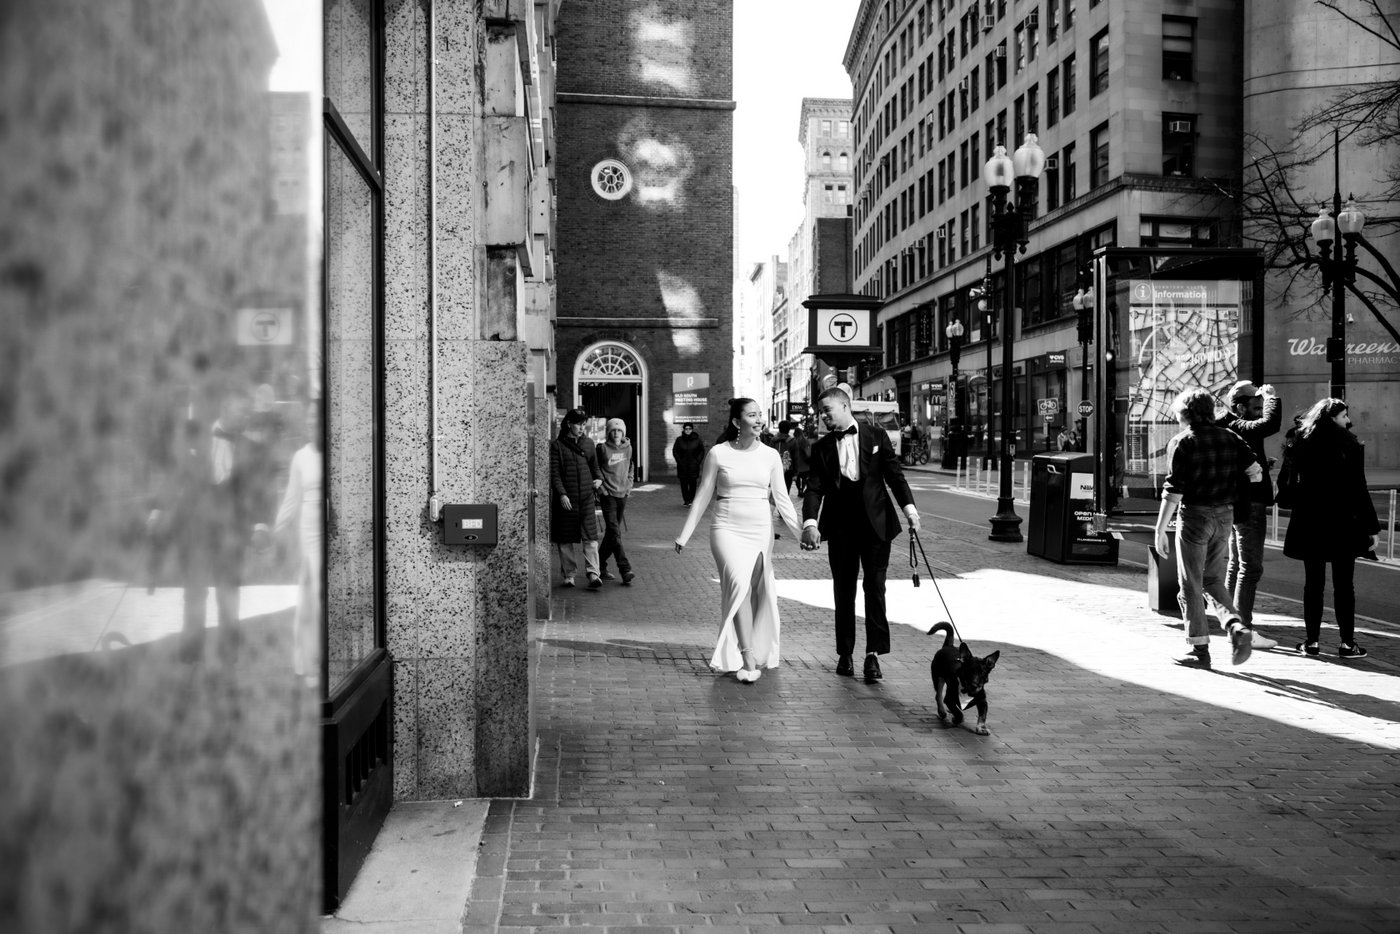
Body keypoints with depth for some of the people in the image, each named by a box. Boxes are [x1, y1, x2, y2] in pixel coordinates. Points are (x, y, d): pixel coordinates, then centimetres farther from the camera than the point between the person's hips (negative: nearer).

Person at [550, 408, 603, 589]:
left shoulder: (588, 445, 13)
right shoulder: (556, 446, 0)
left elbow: (594, 467, 22)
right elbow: (554, 473, -5)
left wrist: (599, 479, 1)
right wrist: (562, 494, -16)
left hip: (586, 499, 3)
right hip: (566, 499, -3)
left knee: (590, 537, -8)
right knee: (566, 540, 5)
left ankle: (593, 574, -11)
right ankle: (569, 574, 17)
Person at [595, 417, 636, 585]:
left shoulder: (628, 448, 7)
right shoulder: (602, 449, -8)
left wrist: (629, 485, 13)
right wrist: (599, 487, -7)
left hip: (623, 495, 6)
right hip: (608, 495, -6)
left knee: (611, 533, 12)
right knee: (614, 533, -12)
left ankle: (600, 567, 25)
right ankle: (625, 571, -18)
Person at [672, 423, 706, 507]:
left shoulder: (697, 439, 2)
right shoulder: (679, 440, 3)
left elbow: (702, 451, 9)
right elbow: (674, 451, 9)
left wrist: (698, 461, -1)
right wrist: (679, 461, 0)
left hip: (693, 465, -1)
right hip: (682, 466, 1)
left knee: (693, 483, -5)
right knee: (684, 483, 0)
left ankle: (691, 499, 3)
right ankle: (685, 500, 6)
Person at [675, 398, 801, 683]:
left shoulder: (770, 455, 6)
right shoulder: (718, 453, -1)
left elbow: (781, 498, 10)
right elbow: (702, 497, 4)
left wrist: (800, 532, 3)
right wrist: (685, 534, 2)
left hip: (760, 531, 3)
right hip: (727, 530, -3)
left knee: (756, 593, 3)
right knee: (739, 584, -21)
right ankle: (749, 659, -20)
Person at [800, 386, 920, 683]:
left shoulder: (876, 437, 3)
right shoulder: (821, 448, 6)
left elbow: (894, 474, 1)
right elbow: (814, 488, -2)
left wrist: (908, 506, -13)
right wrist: (810, 522, -18)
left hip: (875, 522, -1)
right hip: (840, 526, 2)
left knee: (875, 588, -3)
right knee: (843, 591, 8)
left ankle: (873, 653, 1)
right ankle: (845, 653, 17)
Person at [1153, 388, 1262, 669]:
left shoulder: (1182, 443, -9)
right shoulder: (1230, 438, 6)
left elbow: (1173, 492, -13)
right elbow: (1254, 472, 1)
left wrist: (1160, 530, -9)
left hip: (1195, 516, -5)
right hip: (1225, 517, 5)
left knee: (1191, 585, 6)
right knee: (1212, 581, 19)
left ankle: (1200, 649, 10)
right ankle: (1236, 628, -2)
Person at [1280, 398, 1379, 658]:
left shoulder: (1300, 444, 4)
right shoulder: (1348, 444, -7)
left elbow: (1285, 483, 6)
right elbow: (1359, 489, -8)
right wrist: (1371, 526, -4)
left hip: (1308, 524, 3)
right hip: (1342, 524, -3)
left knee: (1313, 582, 9)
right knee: (1343, 584, 3)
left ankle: (1311, 640, 10)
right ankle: (1347, 643, 5)